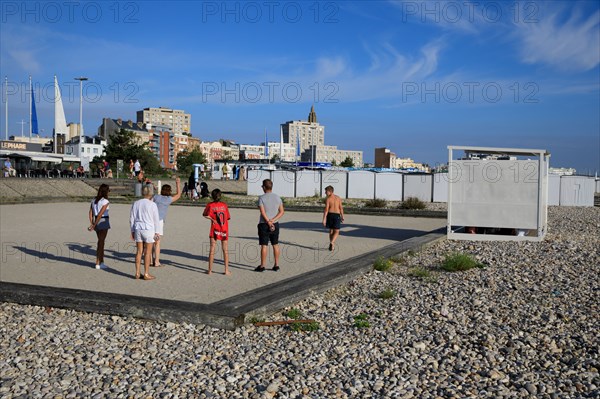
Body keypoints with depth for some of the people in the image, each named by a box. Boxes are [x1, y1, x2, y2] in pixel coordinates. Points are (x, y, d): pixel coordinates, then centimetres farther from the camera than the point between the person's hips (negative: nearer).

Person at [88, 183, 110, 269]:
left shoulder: (94, 200, 9)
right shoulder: (105, 201, -14)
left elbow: (90, 212, 4)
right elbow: (100, 214, -20)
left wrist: (92, 224, 0)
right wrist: (94, 226, -17)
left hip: (97, 222, 7)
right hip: (103, 221, -7)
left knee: (101, 242, 17)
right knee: (101, 243, -1)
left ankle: (102, 261, 23)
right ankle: (98, 263, 1)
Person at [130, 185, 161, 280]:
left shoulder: (136, 203, 4)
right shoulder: (153, 205, -9)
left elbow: (132, 219, 8)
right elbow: (156, 220, -8)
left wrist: (132, 231, 15)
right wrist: (157, 233, -3)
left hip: (138, 229, 4)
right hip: (148, 230, -4)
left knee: (139, 252, 10)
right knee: (147, 252, 3)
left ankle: (137, 273, 14)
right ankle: (146, 274, 6)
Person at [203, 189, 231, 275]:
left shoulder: (210, 205, -3)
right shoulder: (224, 205, 3)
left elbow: (205, 215, -15)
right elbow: (228, 217, 4)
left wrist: (212, 219, -5)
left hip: (215, 230, -2)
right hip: (225, 229, 2)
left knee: (212, 249, 3)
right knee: (225, 250, 7)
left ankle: (210, 270, 3)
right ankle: (227, 270, 6)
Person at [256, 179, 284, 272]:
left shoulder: (261, 198, -9)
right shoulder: (277, 197, 5)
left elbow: (263, 212, -16)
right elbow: (281, 212, -1)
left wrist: (268, 222, -12)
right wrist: (273, 220, -8)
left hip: (264, 224, -4)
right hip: (275, 224, 4)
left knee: (264, 245, -1)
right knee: (275, 245, 11)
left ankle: (262, 266, 3)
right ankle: (276, 265, 15)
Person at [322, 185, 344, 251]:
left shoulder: (328, 199, -7)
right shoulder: (338, 198, 4)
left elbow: (326, 209, -13)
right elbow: (341, 208, 4)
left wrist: (324, 219, -14)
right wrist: (342, 216, 14)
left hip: (330, 215, -1)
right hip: (337, 215, 1)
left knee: (331, 230, 16)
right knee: (336, 231, 1)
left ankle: (332, 245, 22)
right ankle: (332, 242, -24)